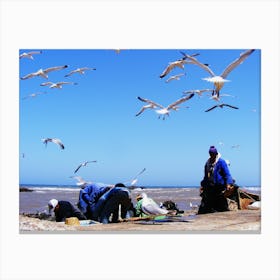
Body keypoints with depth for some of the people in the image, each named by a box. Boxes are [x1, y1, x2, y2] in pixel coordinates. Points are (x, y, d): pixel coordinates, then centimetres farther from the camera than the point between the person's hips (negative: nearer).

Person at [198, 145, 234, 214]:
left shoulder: (221, 162, -4)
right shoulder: (207, 163, 14)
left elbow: (227, 174, -7)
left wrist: (228, 183, -20)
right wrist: (202, 185, 23)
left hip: (219, 187, -5)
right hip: (209, 188, 5)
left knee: (222, 205, 1)